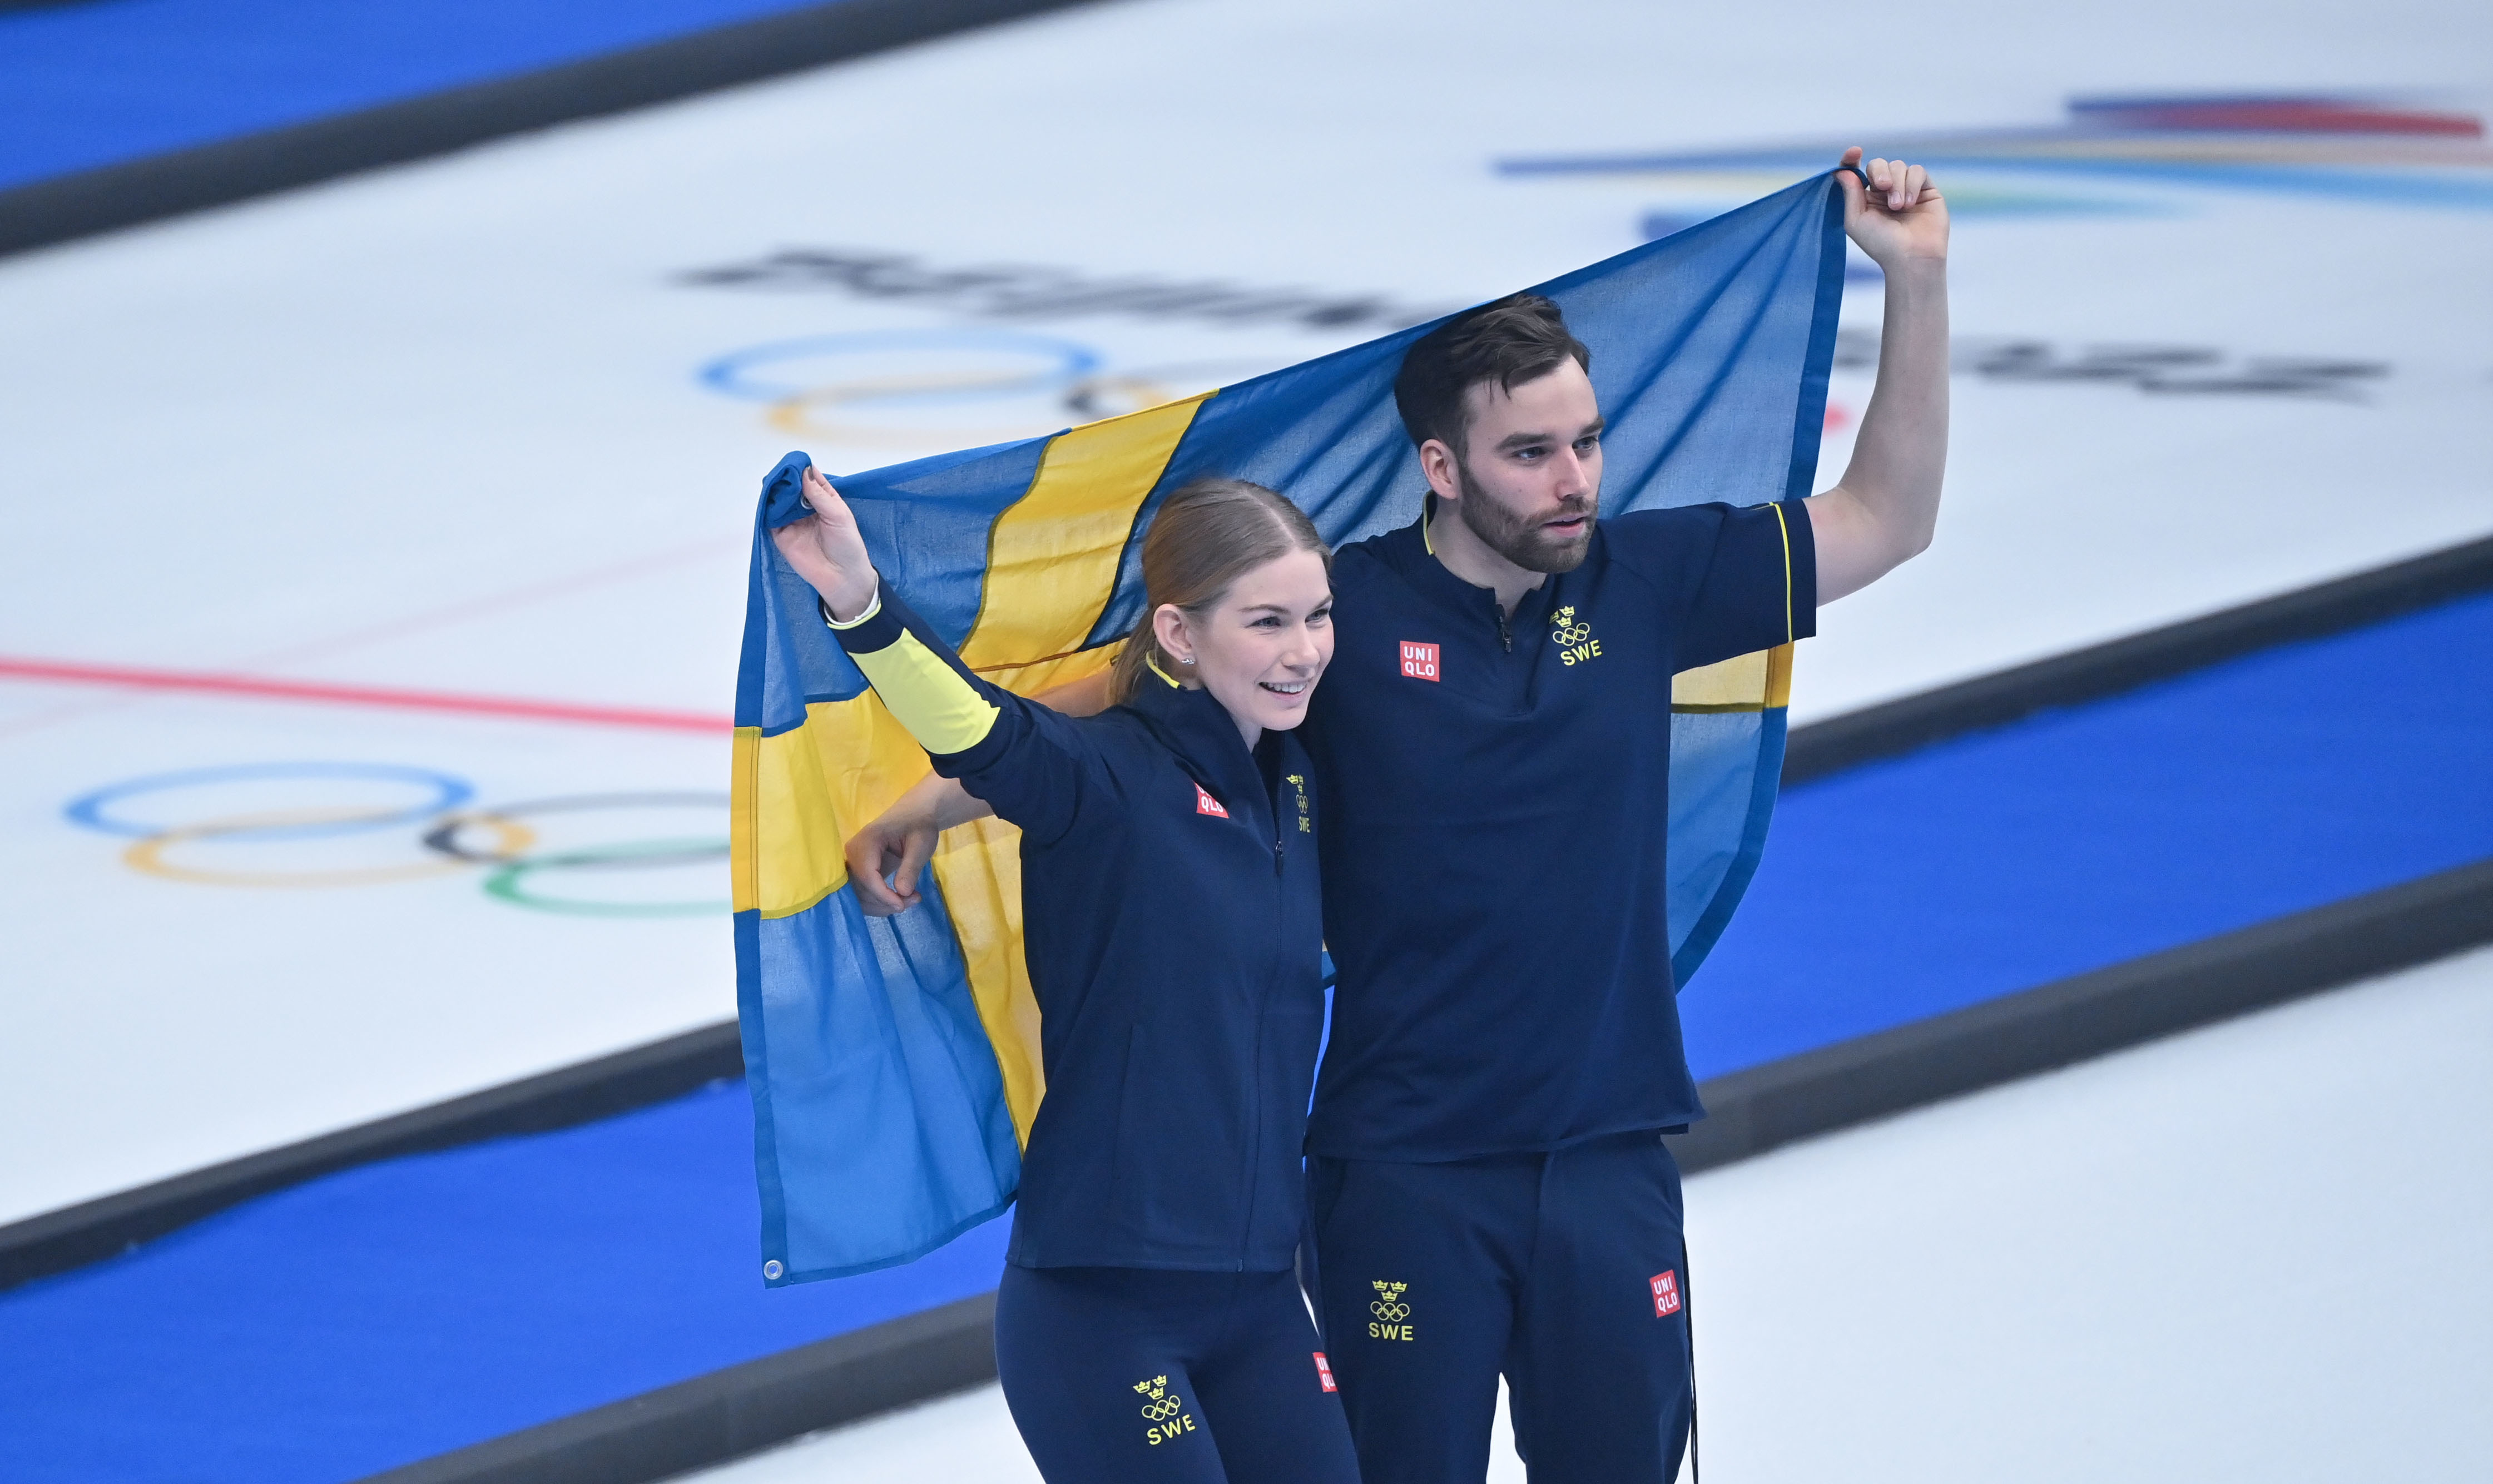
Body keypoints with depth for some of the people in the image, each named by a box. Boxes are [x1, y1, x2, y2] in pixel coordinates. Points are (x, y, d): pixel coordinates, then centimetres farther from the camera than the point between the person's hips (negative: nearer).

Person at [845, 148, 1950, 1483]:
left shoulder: (1639, 582, 2)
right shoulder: (1346, 609, -7)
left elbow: (1883, 521, 8)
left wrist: (1915, 280, -1)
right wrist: (925, 808, -2)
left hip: (1607, 1159, 3)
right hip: (1405, 1167, -3)